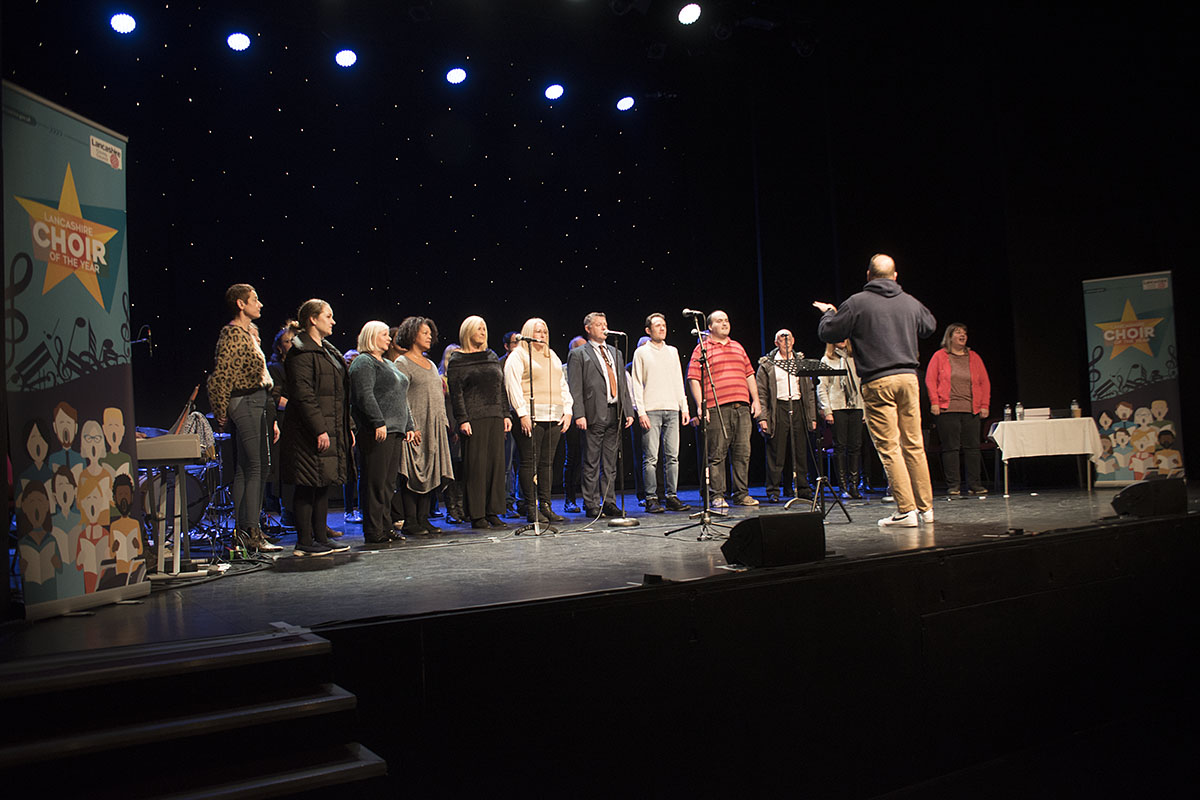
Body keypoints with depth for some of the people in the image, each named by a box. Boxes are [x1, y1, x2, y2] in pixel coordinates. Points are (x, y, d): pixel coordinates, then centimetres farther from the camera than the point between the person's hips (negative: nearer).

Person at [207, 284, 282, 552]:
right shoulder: (232, 334, -10)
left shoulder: (247, 334, 21)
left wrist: (270, 419, 22)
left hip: (258, 403, 10)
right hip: (245, 403, -10)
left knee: (255, 469, 10)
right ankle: (249, 532, -7)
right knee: (253, 468, -10)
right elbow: (219, 377, -17)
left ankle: (246, 529, 16)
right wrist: (221, 414, -14)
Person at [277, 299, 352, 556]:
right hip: (309, 431, -9)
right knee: (307, 486, -4)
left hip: (331, 429, 9)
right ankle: (304, 542, 3)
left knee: (323, 484, 12)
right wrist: (319, 430, -23)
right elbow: (303, 395, -18)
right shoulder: (301, 351, -11)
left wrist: (346, 428, 17)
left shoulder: (328, 351, 18)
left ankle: (321, 537, 18)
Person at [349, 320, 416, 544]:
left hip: (394, 430, 9)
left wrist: (408, 426, 21)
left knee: (389, 482, 10)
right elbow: (365, 396, -16)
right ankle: (373, 531, -4)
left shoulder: (388, 364, 25)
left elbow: (401, 398, 27)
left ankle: (386, 527, 15)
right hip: (376, 432, -9)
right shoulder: (363, 363, -5)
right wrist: (378, 423, -22)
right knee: (375, 482, -7)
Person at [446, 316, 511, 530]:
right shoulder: (457, 360, 0)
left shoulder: (492, 357, 17)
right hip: (473, 419, -6)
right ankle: (477, 515, 1)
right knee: (476, 465, -4)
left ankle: (493, 512, 11)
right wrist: (462, 420, -14)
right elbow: (456, 393, -6)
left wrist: (506, 414, 10)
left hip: (495, 418, 6)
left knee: (496, 463, 4)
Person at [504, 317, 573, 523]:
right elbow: (512, 385, -7)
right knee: (530, 462, -5)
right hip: (531, 417, -6)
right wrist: (522, 414, -16)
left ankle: (545, 506, 9)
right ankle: (531, 508, -2)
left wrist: (567, 411, 9)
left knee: (548, 462, 5)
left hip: (554, 417, 6)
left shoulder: (552, 356, 22)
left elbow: (563, 385, 22)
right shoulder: (517, 356, 2)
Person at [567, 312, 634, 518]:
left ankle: (609, 503, 16)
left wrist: (628, 411, 11)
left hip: (615, 414, 6)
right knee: (592, 464, -1)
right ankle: (591, 505, 6)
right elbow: (575, 388, -6)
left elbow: (623, 383, 19)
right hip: (594, 414, -5)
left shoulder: (614, 352, 20)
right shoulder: (578, 354, 1)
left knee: (610, 463, 9)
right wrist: (579, 415, -15)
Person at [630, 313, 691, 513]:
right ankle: (651, 499, 0)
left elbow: (679, 381, 18)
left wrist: (684, 407, 9)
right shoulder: (641, 352, 4)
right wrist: (641, 412, -9)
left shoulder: (672, 352, 17)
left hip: (672, 410, 4)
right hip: (651, 411, -4)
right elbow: (637, 384, 0)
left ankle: (671, 497, 8)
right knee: (651, 457, -5)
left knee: (672, 456, 3)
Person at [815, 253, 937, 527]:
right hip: (909, 377, 5)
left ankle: (906, 510, -4)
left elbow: (827, 332, 0)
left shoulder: (857, 303, -4)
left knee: (889, 447, -3)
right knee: (914, 444, 11)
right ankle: (925, 507, 15)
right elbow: (929, 327, 30)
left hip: (877, 382, -5)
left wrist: (828, 313, 21)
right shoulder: (910, 302, 11)